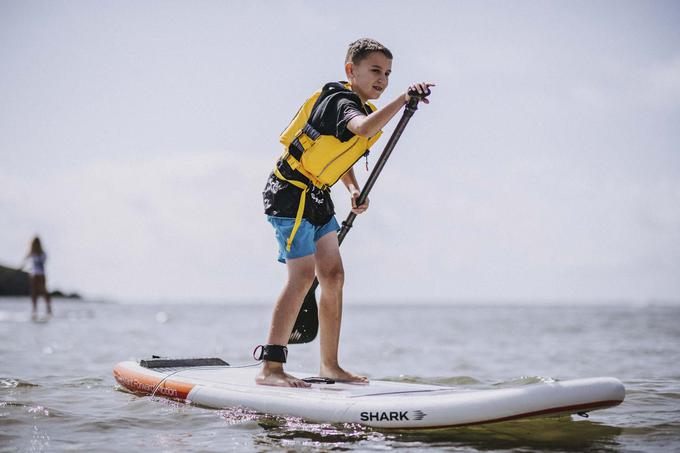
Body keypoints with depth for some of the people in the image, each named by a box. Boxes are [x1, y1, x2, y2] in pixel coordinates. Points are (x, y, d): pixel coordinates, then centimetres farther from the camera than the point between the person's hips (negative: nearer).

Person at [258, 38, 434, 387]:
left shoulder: (360, 107, 12)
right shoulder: (341, 102, -18)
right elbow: (364, 129, -42)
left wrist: (354, 189, 11)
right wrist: (403, 99, -46)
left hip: (317, 198, 10)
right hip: (290, 192, -10)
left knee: (333, 275, 6)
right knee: (303, 274, -18)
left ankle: (329, 365, 13)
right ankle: (270, 368, -18)